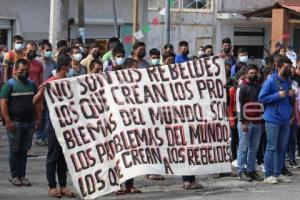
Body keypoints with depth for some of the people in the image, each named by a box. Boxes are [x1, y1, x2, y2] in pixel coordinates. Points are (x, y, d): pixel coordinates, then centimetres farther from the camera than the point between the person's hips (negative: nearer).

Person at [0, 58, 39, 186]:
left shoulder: (31, 84, 12)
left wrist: (37, 118, 9)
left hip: (29, 122, 5)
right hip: (15, 122, -5)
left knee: (24, 150, 8)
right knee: (14, 150, 3)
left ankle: (22, 175, 13)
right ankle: (14, 176, 9)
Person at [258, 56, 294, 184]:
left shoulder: (288, 81, 13)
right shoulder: (271, 81, -9)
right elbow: (261, 98, -10)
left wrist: (291, 95, 2)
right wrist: (278, 95, -18)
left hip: (285, 120, 7)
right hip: (273, 119, -7)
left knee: (282, 148, 10)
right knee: (272, 148, -5)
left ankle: (278, 173, 18)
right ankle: (268, 175, 0)